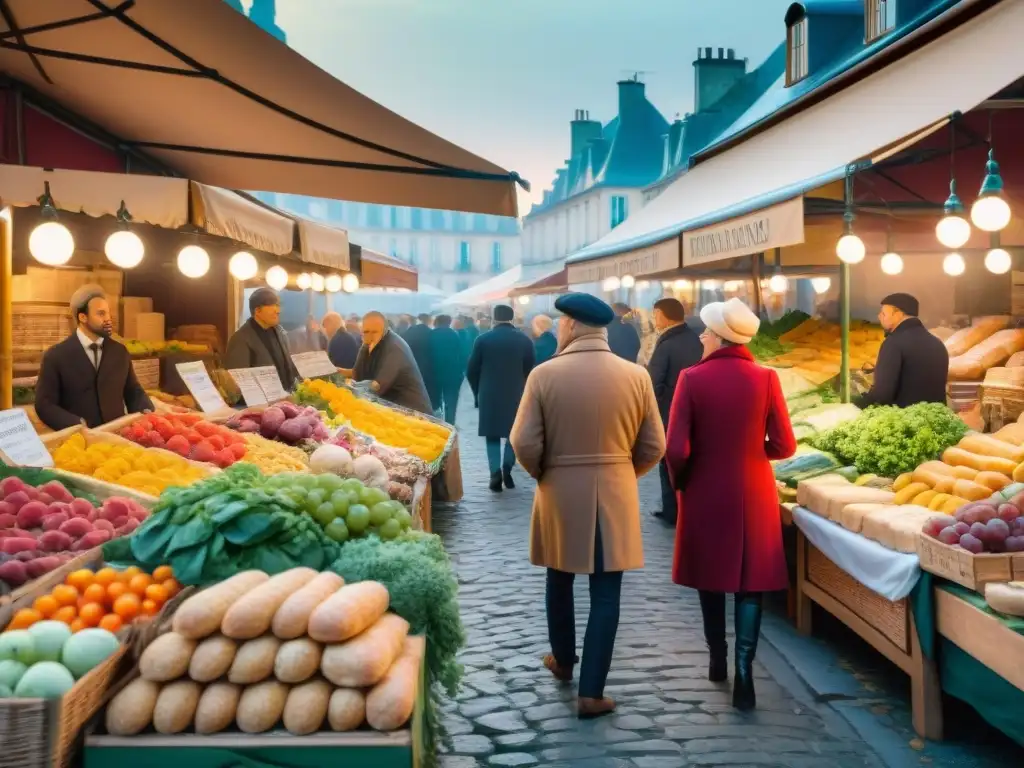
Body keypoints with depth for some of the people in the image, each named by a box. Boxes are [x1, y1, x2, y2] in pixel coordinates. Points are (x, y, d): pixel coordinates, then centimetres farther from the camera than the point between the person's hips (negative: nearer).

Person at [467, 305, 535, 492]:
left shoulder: (483, 339, -3)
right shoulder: (524, 340, -1)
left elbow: (471, 371, 0)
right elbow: (530, 371, 1)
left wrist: (479, 392, 15)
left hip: (489, 395, -1)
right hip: (516, 395, 1)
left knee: (493, 436, 7)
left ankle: (496, 472, -9)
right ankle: (507, 470, 4)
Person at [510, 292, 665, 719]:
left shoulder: (545, 374, -11)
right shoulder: (636, 375, -5)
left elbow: (524, 443, -12)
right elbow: (653, 447, -1)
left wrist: (541, 473, 8)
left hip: (560, 496, 0)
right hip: (616, 497, 0)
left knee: (560, 581, 21)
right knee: (605, 595, 5)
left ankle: (562, 660, 40)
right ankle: (591, 693, 7)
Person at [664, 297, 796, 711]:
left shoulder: (692, 378, -12)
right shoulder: (765, 378, -7)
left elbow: (677, 449, -15)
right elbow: (784, 445, -5)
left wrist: (680, 483, 5)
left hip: (705, 494, 0)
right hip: (752, 495, 1)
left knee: (710, 578, 17)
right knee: (750, 583, 7)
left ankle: (717, 661, 29)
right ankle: (743, 671, -2)